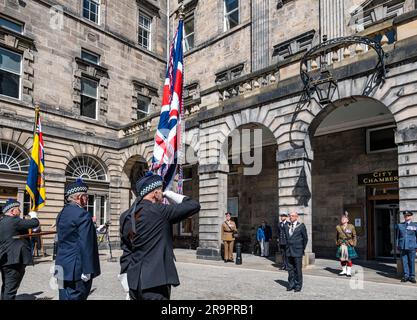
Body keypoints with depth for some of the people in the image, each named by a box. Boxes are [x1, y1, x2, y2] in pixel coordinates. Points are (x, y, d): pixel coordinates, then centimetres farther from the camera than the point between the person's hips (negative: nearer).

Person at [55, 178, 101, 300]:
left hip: (63, 267, 9)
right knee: (76, 297, -2)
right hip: (77, 268, -9)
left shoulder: (62, 213, 12)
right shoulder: (82, 214, -16)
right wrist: (87, 270, -19)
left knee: (65, 296, 13)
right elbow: (85, 245, -21)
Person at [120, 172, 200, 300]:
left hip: (134, 281, 8)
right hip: (154, 283, -7)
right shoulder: (159, 211, -13)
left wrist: (126, 276, 17)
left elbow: (126, 250, 12)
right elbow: (194, 205, -9)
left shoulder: (125, 216, 8)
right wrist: (170, 194, 3)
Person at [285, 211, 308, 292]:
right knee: (290, 269, 9)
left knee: (298, 269, 0)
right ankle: (291, 285, 18)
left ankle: (298, 286, 11)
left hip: (297, 251, -5)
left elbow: (305, 238, 1)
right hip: (289, 251, 5)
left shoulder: (301, 226, -4)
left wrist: (302, 249, 3)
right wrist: (287, 247, 13)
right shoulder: (288, 226, 10)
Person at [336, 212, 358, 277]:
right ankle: (344, 271, 19)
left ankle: (348, 272, 9)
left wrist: (354, 243, -1)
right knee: (342, 258, 6)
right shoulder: (338, 227, 5)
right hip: (341, 244, 3)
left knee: (348, 258, 0)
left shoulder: (351, 227, 0)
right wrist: (337, 243, 8)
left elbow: (354, 236, 4)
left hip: (349, 244, -2)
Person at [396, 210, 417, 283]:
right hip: (402, 247, 2)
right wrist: (397, 245, 9)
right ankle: (406, 276, 10)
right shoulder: (399, 225, 12)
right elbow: (397, 236, 14)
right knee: (404, 262, 3)